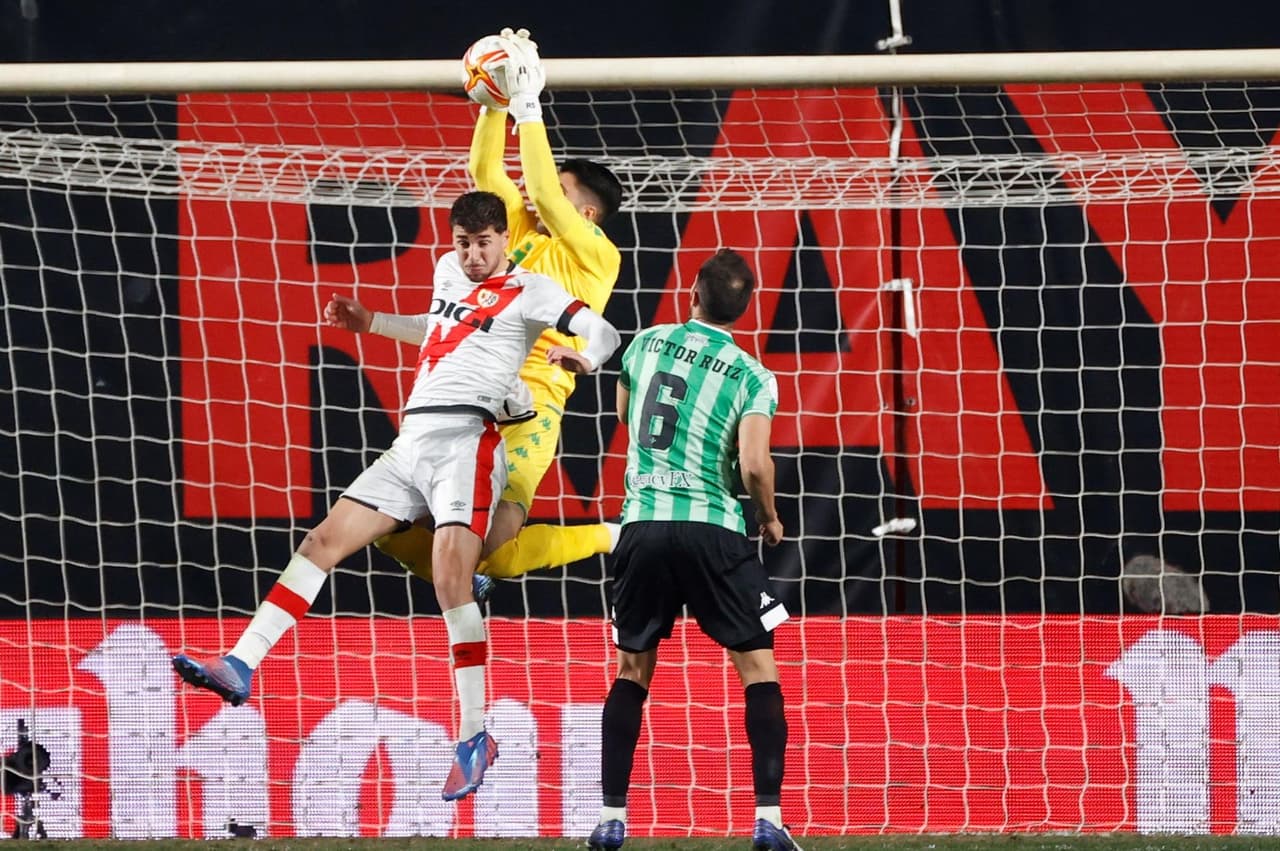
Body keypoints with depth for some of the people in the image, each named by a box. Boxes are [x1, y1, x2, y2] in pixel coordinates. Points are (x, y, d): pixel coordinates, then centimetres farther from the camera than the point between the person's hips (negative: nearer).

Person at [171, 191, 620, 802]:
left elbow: (603, 332, -8)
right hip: (409, 446, 8)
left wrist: (582, 358, -29)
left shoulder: (527, 291, 3)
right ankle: (239, 669, -4)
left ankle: (475, 735, -20)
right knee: (323, 541, -1)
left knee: (450, 578, -23)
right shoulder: (449, 271, 23)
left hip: (464, 437, -8)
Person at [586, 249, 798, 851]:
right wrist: (769, 518, 7)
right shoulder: (751, 376, -1)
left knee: (632, 671, 14)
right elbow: (753, 464, -12)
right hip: (713, 529, -3)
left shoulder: (649, 343, 9)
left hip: (643, 524, 3)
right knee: (759, 668, 5)